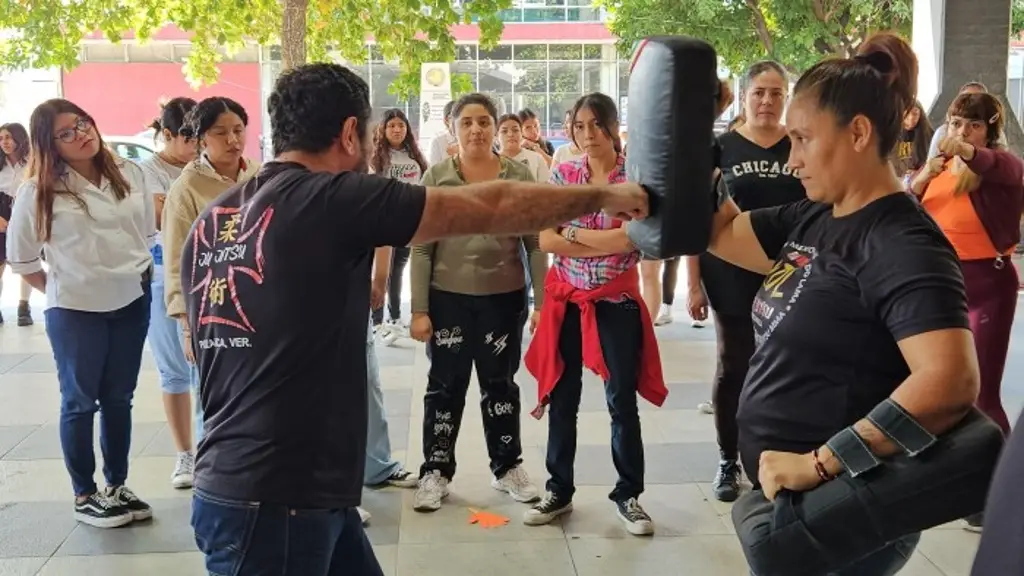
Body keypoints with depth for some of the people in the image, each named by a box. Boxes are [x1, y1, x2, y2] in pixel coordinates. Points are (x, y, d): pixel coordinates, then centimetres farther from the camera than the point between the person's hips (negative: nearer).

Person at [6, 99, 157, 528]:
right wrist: (58, 290, -1)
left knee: (119, 398, 13)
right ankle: (84, 496, 17)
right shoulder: (39, 191, -10)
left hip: (132, 302, 4)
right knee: (80, 402, 6)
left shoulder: (131, 175, 1)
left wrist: (145, 275, 5)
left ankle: (117, 487, 25)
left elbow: (150, 231, 11)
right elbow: (20, 256, -1)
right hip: (74, 310, -4)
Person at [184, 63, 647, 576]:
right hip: (274, 502, -8)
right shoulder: (332, 198, -14)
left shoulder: (212, 220, 9)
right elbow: (492, 208, -8)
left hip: (239, 486, 8)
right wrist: (602, 196, 5)